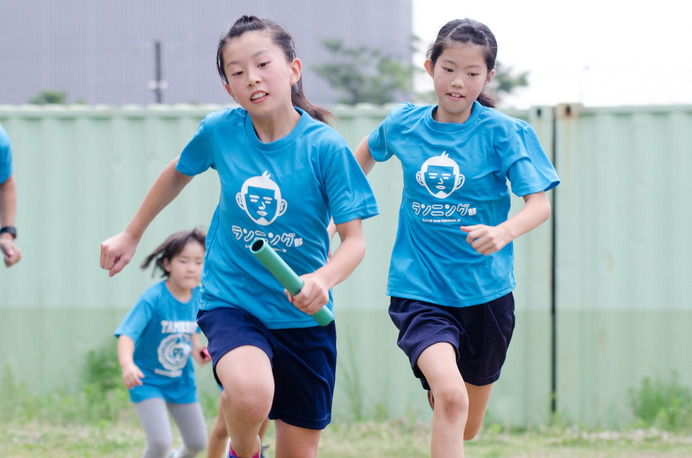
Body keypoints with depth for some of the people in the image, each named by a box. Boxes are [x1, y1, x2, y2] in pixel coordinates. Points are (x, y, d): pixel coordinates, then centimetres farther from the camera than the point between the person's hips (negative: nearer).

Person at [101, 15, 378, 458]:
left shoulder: (325, 147, -13)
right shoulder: (220, 131, -6)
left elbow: (354, 239, -13)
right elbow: (178, 173, 16)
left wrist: (324, 278, -35)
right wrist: (131, 235, 24)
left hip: (302, 317, 1)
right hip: (231, 302, 0)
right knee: (250, 393, -32)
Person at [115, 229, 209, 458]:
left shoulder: (197, 297, -6)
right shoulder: (153, 298, -25)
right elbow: (127, 334, -34)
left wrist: (196, 349, -7)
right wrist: (127, 364, -52)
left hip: (181, 382, 6)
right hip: (148, 381, -6)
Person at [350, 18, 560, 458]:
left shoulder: (502, 132, -8)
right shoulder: (403, 124, -1)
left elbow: (540, 203, -17)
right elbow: (367, 151, 23)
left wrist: (504, 232, -36)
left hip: (485, 292, 1)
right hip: (419, 287, -1)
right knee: (450, 397, -28)